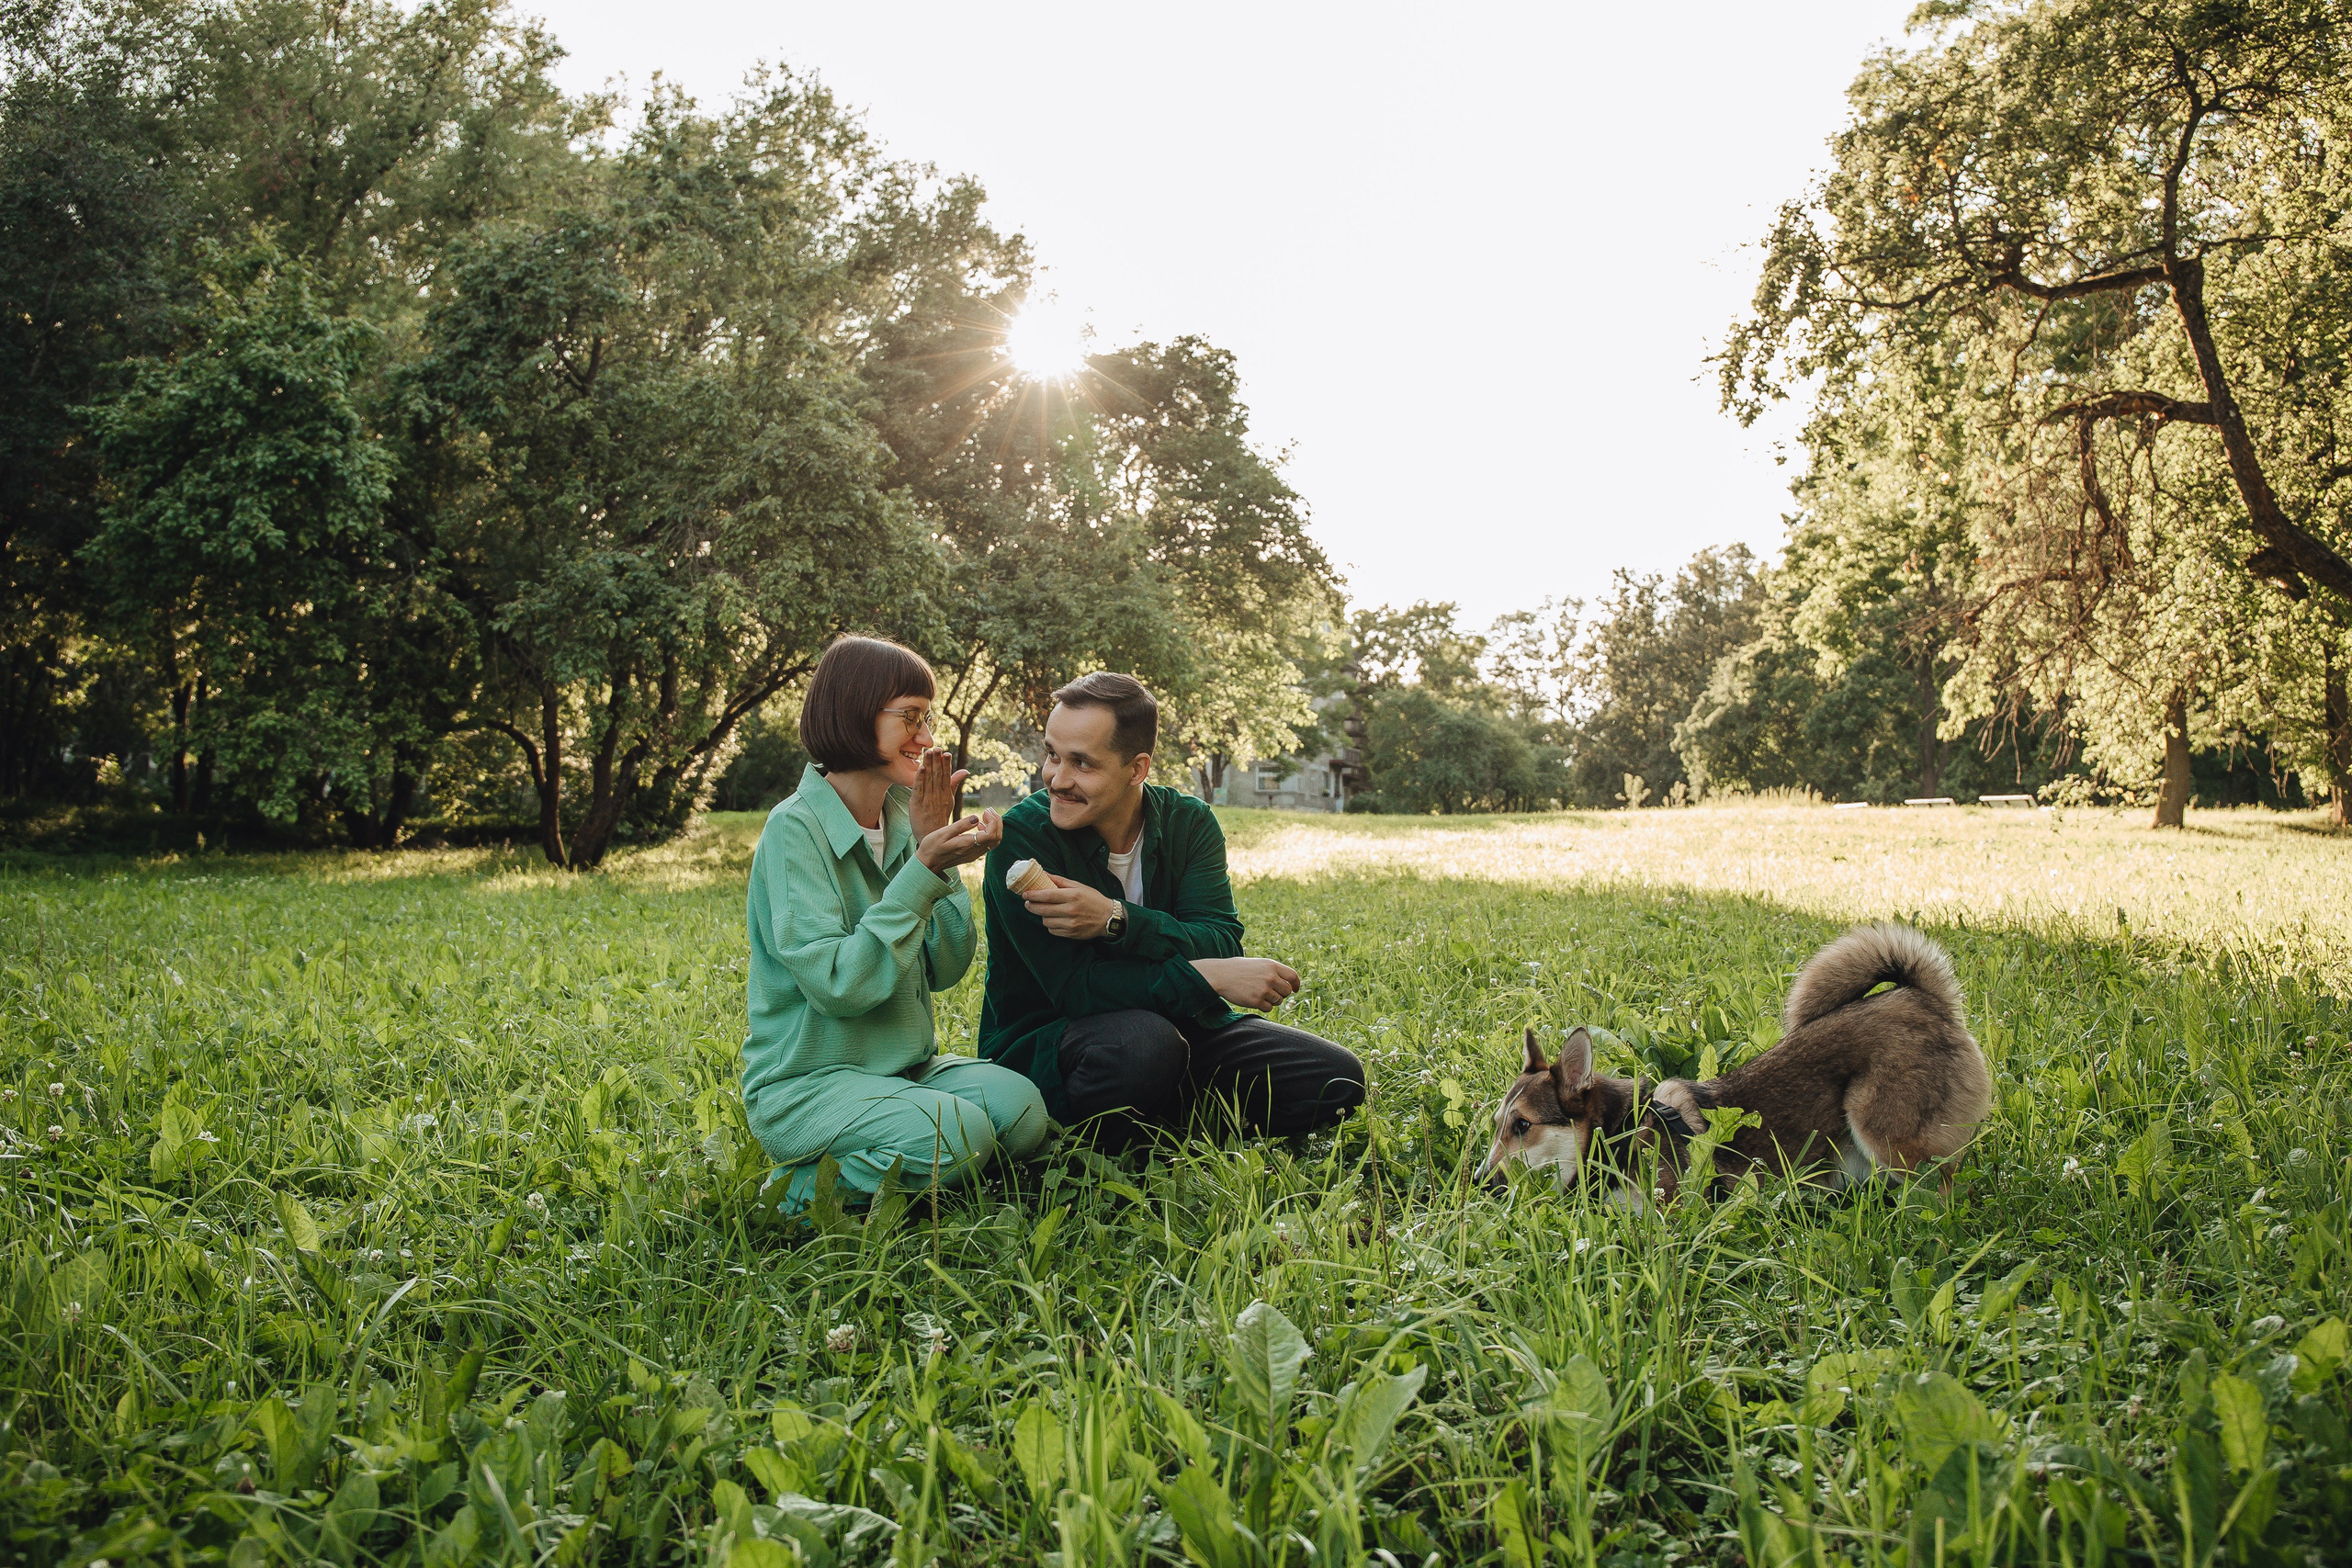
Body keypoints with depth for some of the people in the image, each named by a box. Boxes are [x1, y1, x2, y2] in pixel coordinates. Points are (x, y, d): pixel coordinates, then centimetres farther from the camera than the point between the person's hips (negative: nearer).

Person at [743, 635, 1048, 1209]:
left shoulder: (900, 821, 8)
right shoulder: (795, 829, -14)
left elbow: (946, 968, 2)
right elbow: (838, 987, -23)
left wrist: (937, 850, -6)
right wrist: (922, 872, -23)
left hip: (907, 1066, 7)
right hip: (806, 1082, -7)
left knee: (1021, 1108, -17)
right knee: (958, 1136, -29)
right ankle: (803, 1189, -4)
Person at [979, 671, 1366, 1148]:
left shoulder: (1189, 822, -3)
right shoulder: (1022, 836, -16)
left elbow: (1220, 945, -16)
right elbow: (1074, 986, -23)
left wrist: (1116, 919, -33)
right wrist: (1211, 978, -29)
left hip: (1172, 1025, 5)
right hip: (1041, 1046, -4)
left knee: (1337, 1078, -9)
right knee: (1142, 1040, -39)